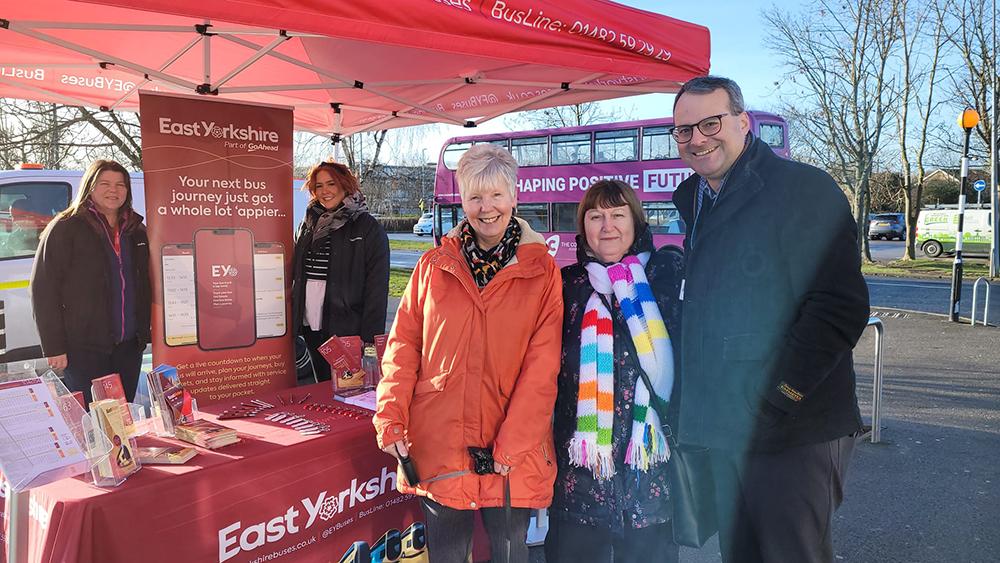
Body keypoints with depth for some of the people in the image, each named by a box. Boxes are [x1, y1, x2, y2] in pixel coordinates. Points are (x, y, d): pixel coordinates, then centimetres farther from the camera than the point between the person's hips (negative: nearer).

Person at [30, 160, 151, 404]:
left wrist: (144, 333, 11)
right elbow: (43, 290, -8)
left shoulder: (136, 230, 12)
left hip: (129, 346, 5)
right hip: (84, 348, -5)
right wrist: (54, 348, -11)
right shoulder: (65, 228, -4)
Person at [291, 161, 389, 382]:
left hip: (345, 328, -5)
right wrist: (293, 317, 10)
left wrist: (371, 334, -15)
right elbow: (296, 273, 18)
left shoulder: (368, 228, -6)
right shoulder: (308, 225, 12)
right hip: (310, 325, 6)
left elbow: (377, 287, -10)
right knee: (323, 384, 15)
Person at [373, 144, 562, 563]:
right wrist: (391, 418, -4)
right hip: (436, 448, 1)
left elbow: (542, 367, -6)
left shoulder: (542, 272, -1)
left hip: (512, 456, -1)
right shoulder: (433, 266, 4)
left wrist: (511, 445, -11)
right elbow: (404, 344, 6)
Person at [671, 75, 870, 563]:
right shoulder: (691, 199, 12)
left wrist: (774, 403, -18)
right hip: (723, 427, 7)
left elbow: (840, 311, -17)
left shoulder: (806, 190, -11)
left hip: (793, 433, -7)